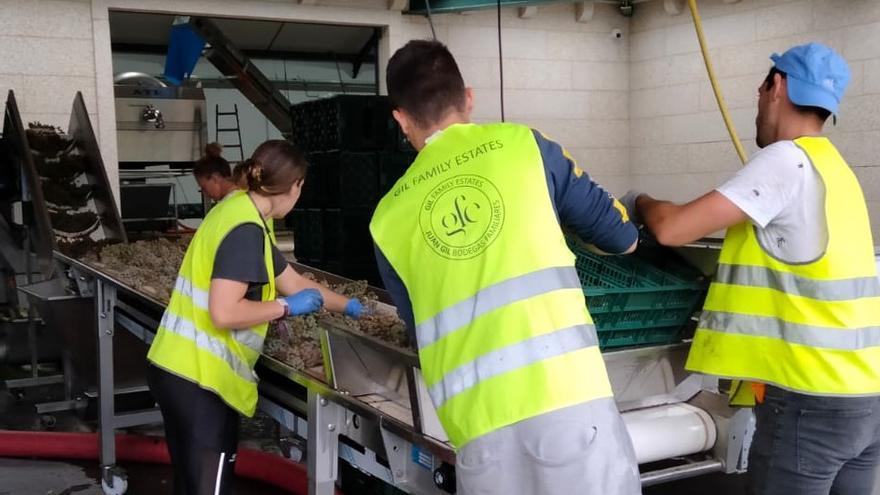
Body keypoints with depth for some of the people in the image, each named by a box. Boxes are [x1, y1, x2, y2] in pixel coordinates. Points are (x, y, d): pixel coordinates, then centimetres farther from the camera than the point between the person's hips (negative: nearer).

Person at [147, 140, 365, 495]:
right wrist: (286, 307, -13)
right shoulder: (246, 229, -18)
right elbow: (224, 313, -26)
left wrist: (349, 306, 30)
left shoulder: (239, 211, 13)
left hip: (181, 369, 10)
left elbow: (293, 281, 23)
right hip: (199, 378, -10)